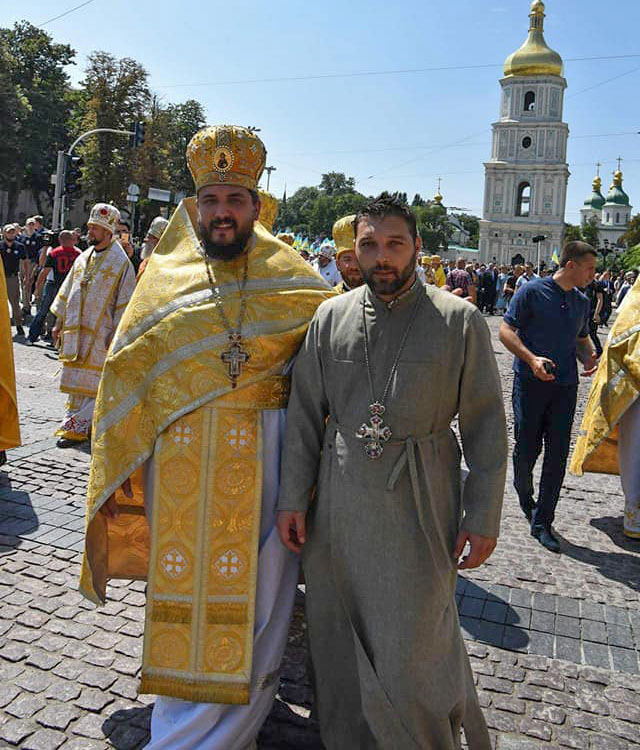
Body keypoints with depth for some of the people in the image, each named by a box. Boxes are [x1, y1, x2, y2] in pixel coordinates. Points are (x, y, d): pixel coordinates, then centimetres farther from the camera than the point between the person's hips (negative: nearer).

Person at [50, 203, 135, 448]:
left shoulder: (121, 262, -6)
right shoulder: (83, 258, 12)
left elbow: (125, 301, -9)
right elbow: (68, 292, 18)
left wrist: (116, 333, -14)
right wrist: (59, 323, 15)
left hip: (100, 334, -6)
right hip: (76, 331, 6)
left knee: (92, 382, -3)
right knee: (76, 379, 10)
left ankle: (76, 427, 2)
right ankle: (76, 424, 19)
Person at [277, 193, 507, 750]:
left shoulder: (459, 320, -2)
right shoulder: (331, 316, 5)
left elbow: (486, 424, -1)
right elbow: (304, 414, 7)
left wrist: (484, 515, -4)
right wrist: (293, 496, 3)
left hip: (420, 509, -3)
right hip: (338, 503, 3)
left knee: (412, 650, 3)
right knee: (339, 639, 15)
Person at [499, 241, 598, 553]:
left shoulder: (582, 302, 13)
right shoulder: (532, 291, -5)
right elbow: (506, 330, -8)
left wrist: (588, 358, 2)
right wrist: (531, 358, -22)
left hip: (565, 386, 5)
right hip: (531, 382, -5)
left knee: (558, 454, 1)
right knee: (527, 448, 3)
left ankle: (542, 522, 11)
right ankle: (523, 490, 37)